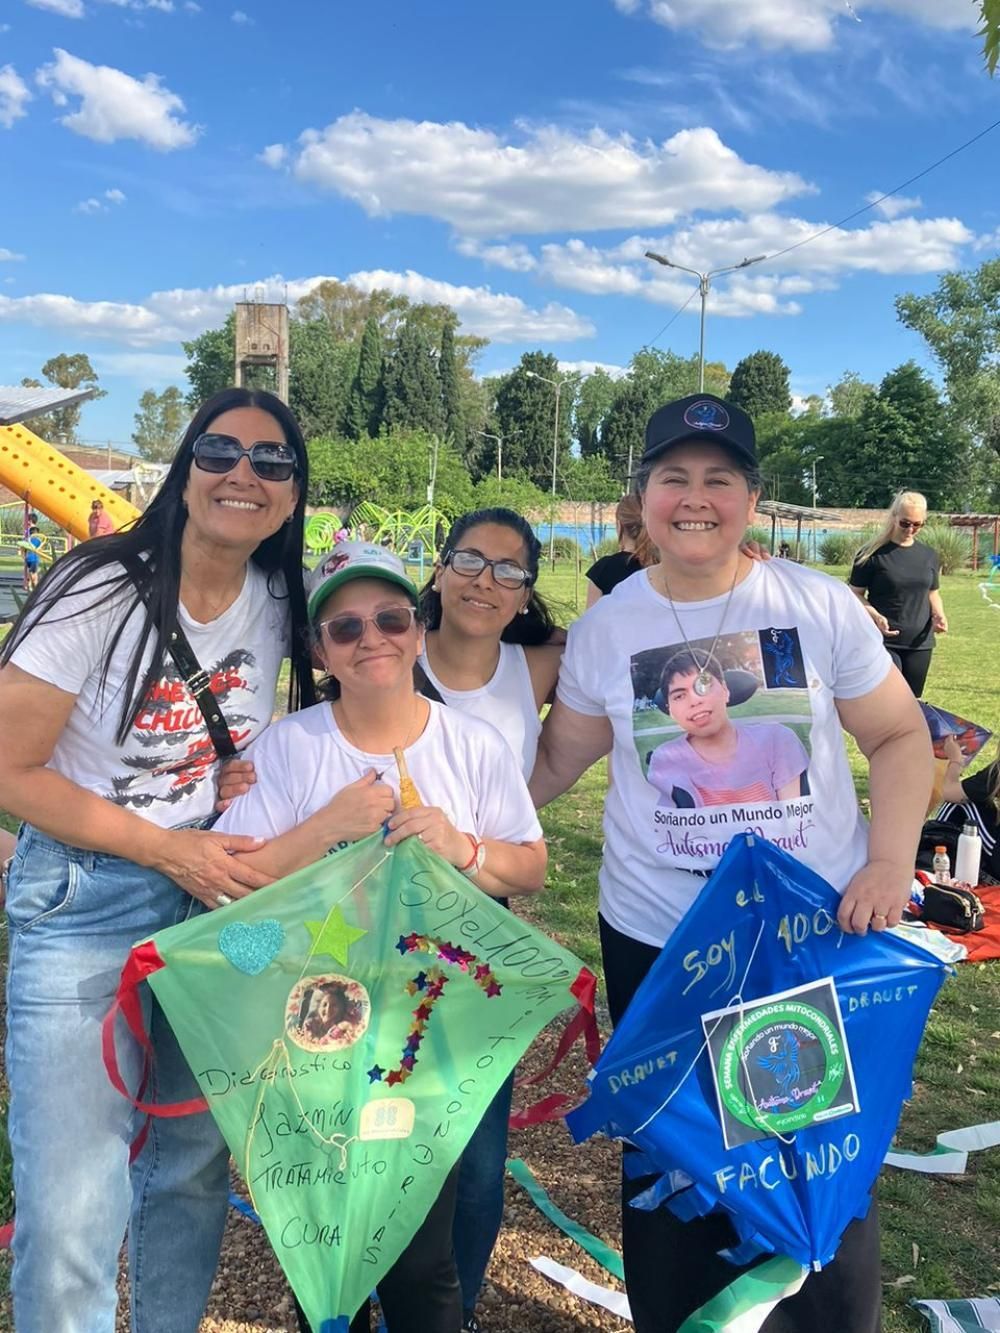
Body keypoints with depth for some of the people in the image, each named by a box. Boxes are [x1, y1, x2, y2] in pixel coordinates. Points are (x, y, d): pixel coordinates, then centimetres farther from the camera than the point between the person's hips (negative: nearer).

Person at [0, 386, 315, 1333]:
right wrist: (167, 848, -18)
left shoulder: (279, 603, -1)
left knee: (193, 1165, 16)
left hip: (218, 895, 5)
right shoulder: (101, 591, -15)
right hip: (84, 905, -4)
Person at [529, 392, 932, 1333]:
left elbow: (900, 736, 1)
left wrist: (890, 861, -10)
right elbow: (556, 763, 5)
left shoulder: (821, 605, -6)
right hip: (656, 942, 1)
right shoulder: (604, 627, -3)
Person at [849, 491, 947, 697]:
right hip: (882, 641, -5)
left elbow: (933, 593, 20)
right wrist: (874, 616, -21)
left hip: (920, 644, 5)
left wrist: (938, 615, -1)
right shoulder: (872, 553, -6)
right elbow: (855, 594, -3)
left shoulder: (929, 556, 9)